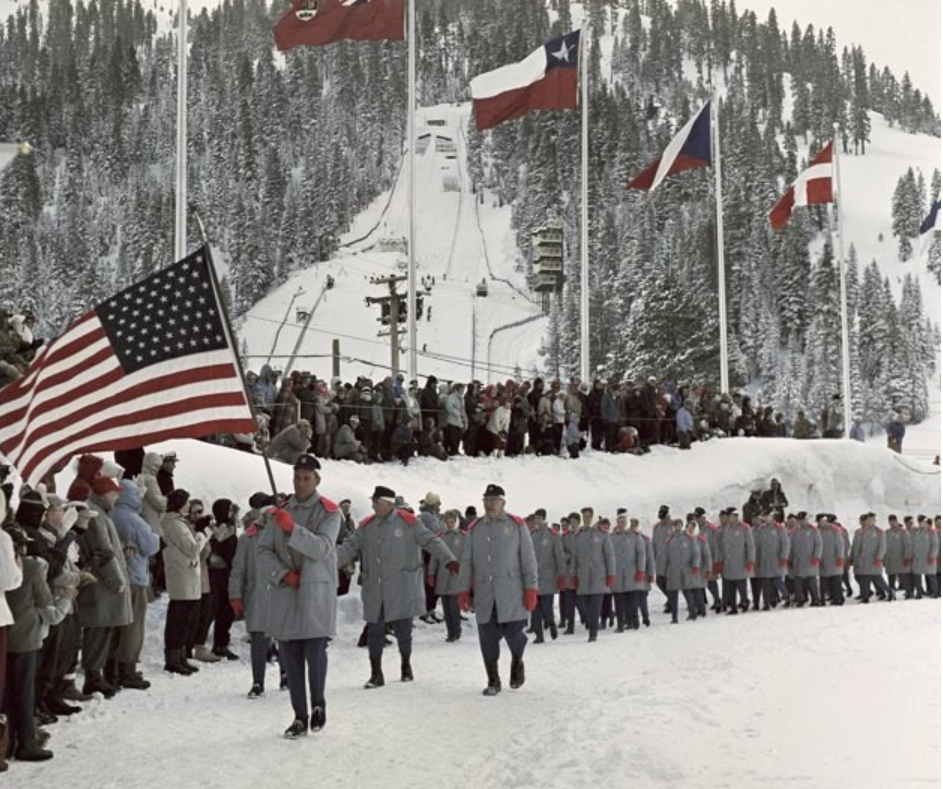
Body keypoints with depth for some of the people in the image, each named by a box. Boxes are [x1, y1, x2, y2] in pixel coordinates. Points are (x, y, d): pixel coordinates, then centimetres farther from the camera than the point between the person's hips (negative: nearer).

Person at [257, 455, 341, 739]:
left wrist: (292, 528, -26)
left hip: (317, 593, -4)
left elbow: (322, 548, -14)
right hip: (284, 592, 4)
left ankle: (318, 705, 13)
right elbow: (263, 551, 8)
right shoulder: (278, 512, 12)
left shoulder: (329, 512, 0)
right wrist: (282, 574, -9)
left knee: (315, 652, -12)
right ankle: (300, 717, 13)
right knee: (290, 657, 4)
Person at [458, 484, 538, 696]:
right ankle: (493, 681, 15)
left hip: (511, 594, -3)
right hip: (484, 595, 3)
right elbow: (466, 562, 12)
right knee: (488, 639, 2)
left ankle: (517, 663, 27)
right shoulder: (475, 529, 12)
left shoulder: (516, 525, 3)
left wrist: (531, 589, -6)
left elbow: (528, 559, 1)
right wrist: (463, 590, 5)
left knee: (513, 633, -5)